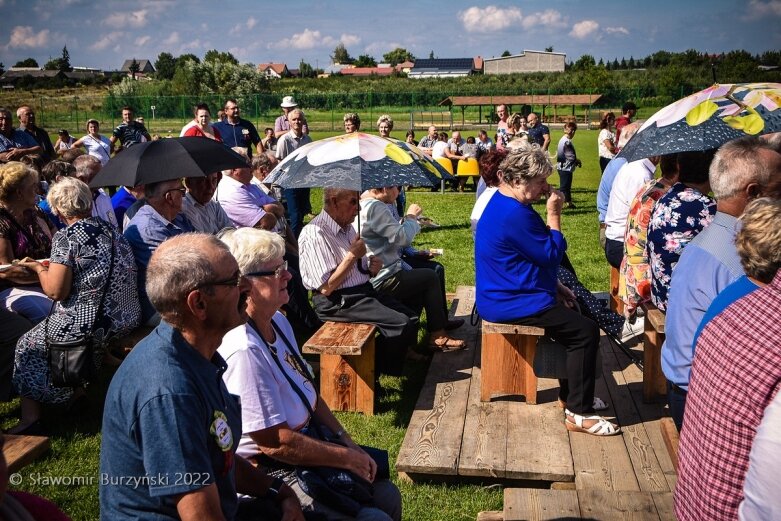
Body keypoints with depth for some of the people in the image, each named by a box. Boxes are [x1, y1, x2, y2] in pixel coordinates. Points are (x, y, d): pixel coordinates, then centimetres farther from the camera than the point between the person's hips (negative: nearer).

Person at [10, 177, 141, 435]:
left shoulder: (66, 237, -12)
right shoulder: (113, 231, 9)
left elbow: (55, 290, -17)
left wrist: (39, 268, 3)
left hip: (86, 326, -7)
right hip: (127, 321, 7)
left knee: (27, 346, 18)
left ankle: (30, 418, 12)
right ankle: (78, 389, 33)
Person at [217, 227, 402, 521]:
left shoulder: (277, 321, 1)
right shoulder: (244, 351, -29)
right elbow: (275, 443, -25)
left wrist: (347, 442, 2)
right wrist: (347, 458, -14)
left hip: (307, 445, 9)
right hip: (273, 474, -9)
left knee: (388, 496, 10)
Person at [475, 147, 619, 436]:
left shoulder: (502, 203, 11)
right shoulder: (515, 214, -25)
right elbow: (552, 255, -18)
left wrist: (552, 285, 14)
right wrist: (554, 214, -10)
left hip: (504, 293, 11)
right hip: (510, 303, -11)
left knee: (574, 316, 21)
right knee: (586, 331, -12)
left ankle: (571, 392, 28)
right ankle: (578, 413, -5)